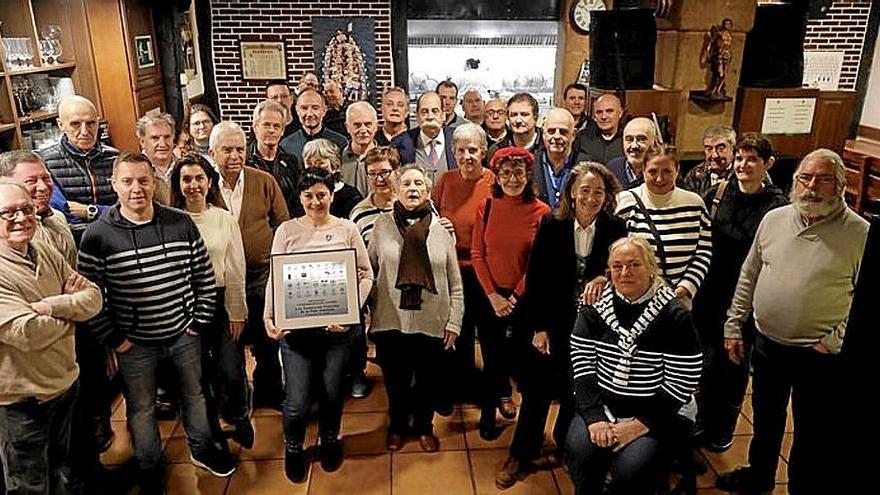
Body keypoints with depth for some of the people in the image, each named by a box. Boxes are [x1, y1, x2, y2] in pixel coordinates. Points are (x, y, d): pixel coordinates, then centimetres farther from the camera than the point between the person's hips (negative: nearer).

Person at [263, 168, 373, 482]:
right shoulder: (287, 230, 1)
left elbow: (366, 274, -1)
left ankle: (329, 441, 44)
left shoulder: (347, 229, 0)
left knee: (332, 392, 14)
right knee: (298, 400, -1)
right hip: (295, 326, 0)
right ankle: (293, 448, 31)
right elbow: (274, 278, 0)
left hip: (337, 326, 1)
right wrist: (269, 317, -13)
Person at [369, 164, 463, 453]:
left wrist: (454, 322, -2)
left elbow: (455, 283, 1)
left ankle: (424, 426, 41)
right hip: (392, 320, 0)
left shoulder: (442, 228, -1)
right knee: (395, 380, 15)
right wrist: (368, 313, -3)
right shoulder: (382, 225, -1)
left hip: (432, 322, 0)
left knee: (428, 380, 15)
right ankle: (397, 425, 42)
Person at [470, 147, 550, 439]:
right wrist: (492, 295, -10)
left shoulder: (542, 212, -9)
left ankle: (503, 394, 48)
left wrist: (514, 298, -11)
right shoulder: (486, 207, -4)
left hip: (524, 298, 0)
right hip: (489, 296, 1)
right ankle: (493, 407, 37)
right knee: (491, 358, 11)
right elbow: (477, 253, -4)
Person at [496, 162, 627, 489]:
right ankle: (522, 456, 22)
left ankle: (563, 449, 36)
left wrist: (604, 279, -24)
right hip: (550, 324, -1)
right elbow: (535, 279, -7)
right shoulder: (551, 225, -8)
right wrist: (539, 328, -9)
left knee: (577, 394, 13)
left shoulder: (615, 229, -6)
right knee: (536, 389, 5)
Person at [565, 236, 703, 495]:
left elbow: (682, 384, -8)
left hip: (654, 414, -2)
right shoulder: (595, 307, 1)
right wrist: (594, 417, -13)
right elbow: (582, 364, -2)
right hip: (600, 407, 2)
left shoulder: (674, 315, -7)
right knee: (580, 450, -26)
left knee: (632, 469, -27)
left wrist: (641, 425, -15)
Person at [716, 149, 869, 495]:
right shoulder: (774, 219, 1)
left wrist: (836, 340, -14)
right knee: (765, 420, 24)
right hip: (766, 345, 5)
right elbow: (748, 277, 7)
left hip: (818, 356, -4)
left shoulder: (859, 233, -12)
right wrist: (733, 326, 7)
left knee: (814, 439, 10)